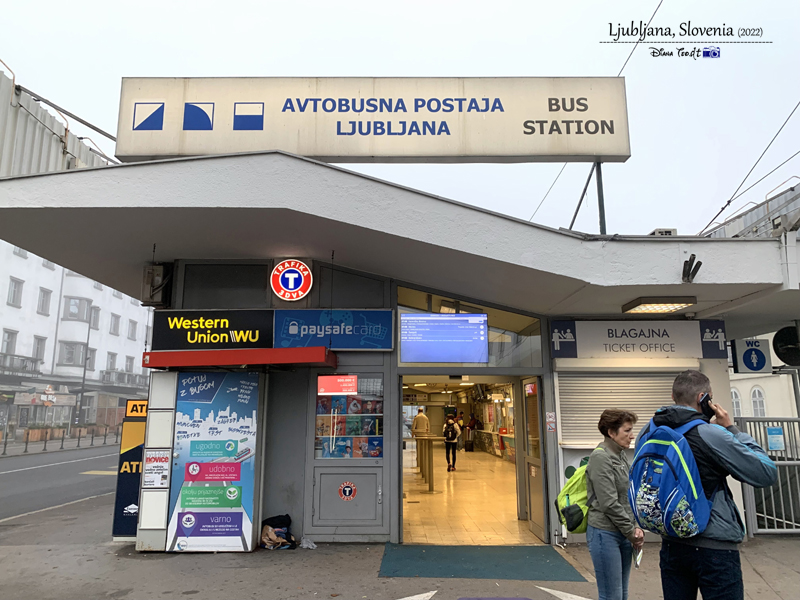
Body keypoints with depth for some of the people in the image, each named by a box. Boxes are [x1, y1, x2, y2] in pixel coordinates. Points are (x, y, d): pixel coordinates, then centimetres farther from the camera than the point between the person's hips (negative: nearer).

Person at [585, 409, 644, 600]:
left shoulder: (621, 455, 10)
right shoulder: (601, 457, -16)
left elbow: (629, 498, 14)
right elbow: (609, 504, -18)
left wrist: (635, 528, 1)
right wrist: (632, 532, -9)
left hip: (624, 534, 8)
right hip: (605, 534, -8)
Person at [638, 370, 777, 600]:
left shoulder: (647, 432, 0)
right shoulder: (711, 434, -18)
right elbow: (767, 474, -10)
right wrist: (732, 430, -3)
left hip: (671, 544, 6)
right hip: (715, 546, -5)